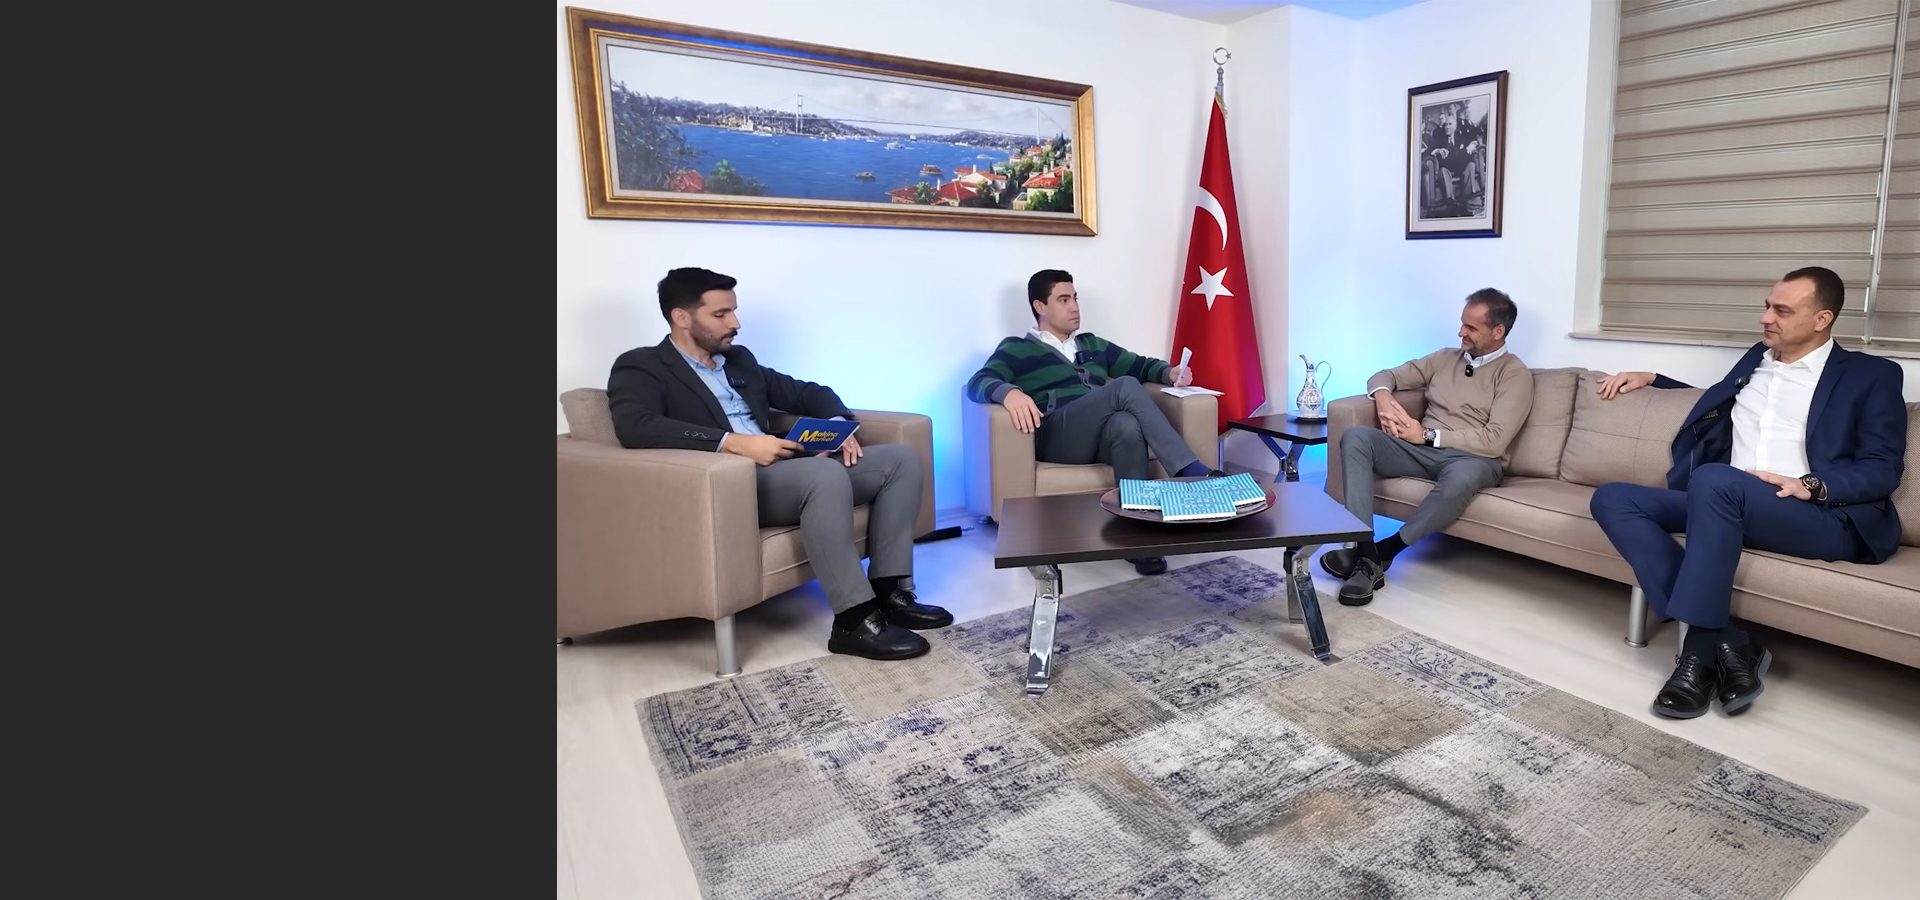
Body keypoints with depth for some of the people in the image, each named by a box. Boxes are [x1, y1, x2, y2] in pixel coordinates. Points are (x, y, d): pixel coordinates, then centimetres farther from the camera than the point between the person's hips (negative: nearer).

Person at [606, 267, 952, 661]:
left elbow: (807, 392, 25)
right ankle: (855, 619, -26)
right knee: (826, 472, -36)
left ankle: (890, 591, -6)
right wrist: (736, 443, -26)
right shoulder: (641, 367, 1)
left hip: (783, 470, 8)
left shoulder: (739, 359, 23)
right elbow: (636, 428, -19)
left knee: (901, 458, -3)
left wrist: (840, 424, 2)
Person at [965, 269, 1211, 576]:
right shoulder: (1017, 348, 13)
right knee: (1125, 387, -29)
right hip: (1055, 437, -4)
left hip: (1107, 435, 4)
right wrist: (1008, 392, -27)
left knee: (1127, 423, -35)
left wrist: (1169, 372, 8)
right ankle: (1193, 471, -29)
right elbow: (978, 383, -3)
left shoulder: (1092, 344, 32)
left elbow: (1139, 364, 32)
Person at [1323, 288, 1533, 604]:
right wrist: (1384, 399, -6)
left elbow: (1494, 441, -11)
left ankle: (1384, 550, -25)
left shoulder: (1515, 374, 2)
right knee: (1355, 437, -24)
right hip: (1421, 449, 5)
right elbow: (1385, 376, 19)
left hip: (1469, 458, -5)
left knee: (1462, 478, -43)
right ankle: (1366, 556, -35)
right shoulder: (1445, 357, 18)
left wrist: (1426, 434, -14)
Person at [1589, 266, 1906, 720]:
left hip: (1824, 518, -5)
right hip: (1725, 506, 6)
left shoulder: (1871, 375, 9)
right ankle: (1725, 642, -26)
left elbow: (1883, 469, 0)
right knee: (1612, 499, -21)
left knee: (1714, 480, -39)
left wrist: (1810, 485, -19)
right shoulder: (1756, 360, 24)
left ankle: (1701, 645, -30)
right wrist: (1650, 378, 29)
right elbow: (1716, 405, 42)